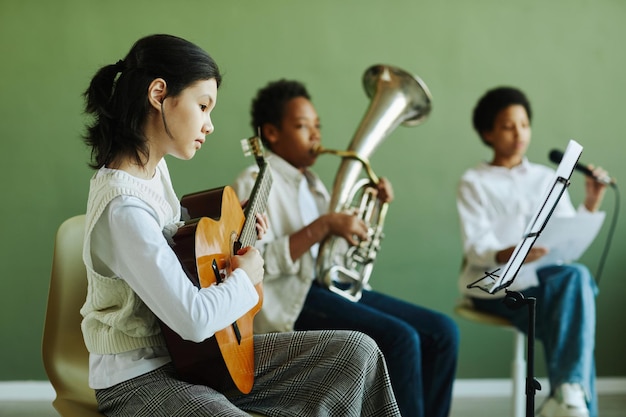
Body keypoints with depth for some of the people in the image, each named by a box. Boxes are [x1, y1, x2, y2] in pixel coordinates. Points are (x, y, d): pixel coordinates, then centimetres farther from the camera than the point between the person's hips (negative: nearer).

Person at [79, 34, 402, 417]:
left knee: (357, 352, 2)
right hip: (139, 379, -9)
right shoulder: (123, 207, -25)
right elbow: (192, 317, -29)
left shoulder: (153, 164, 4)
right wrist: (245, 278, -12)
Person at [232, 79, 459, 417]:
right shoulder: (255, 183, -6)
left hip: (336, 286, 9)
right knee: (401, 339, -27)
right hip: (292, 301, -9)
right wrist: (323, 227, -22)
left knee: (442, 332, -4)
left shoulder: (309, 181, 20)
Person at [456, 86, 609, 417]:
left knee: (577, 276, -34)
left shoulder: (547, 178, 18)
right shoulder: (474, 183, 5)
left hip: (544, 275, 4)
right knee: (573, 321, -31)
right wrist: (510, 255, -31)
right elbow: (476, 248, -9)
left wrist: (591, 204, -9)